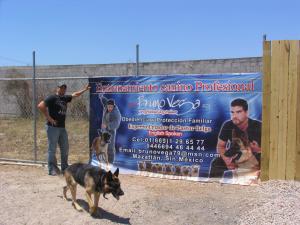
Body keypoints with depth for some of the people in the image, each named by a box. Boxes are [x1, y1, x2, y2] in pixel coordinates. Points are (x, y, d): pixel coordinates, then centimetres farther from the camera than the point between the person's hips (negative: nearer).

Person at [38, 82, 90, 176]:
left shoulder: (65, 98, 14)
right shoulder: (52, 97, -7)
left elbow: (75, 94, 32)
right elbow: (40, 106, -17)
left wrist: (84, 89, 32)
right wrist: (49, 118, -17)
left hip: (62, 127, 8)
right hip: (52, 127, -8)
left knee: (65, 149, 12)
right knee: (52, 149, -2)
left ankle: (65, 168, 24)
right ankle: (52, 169, 7)